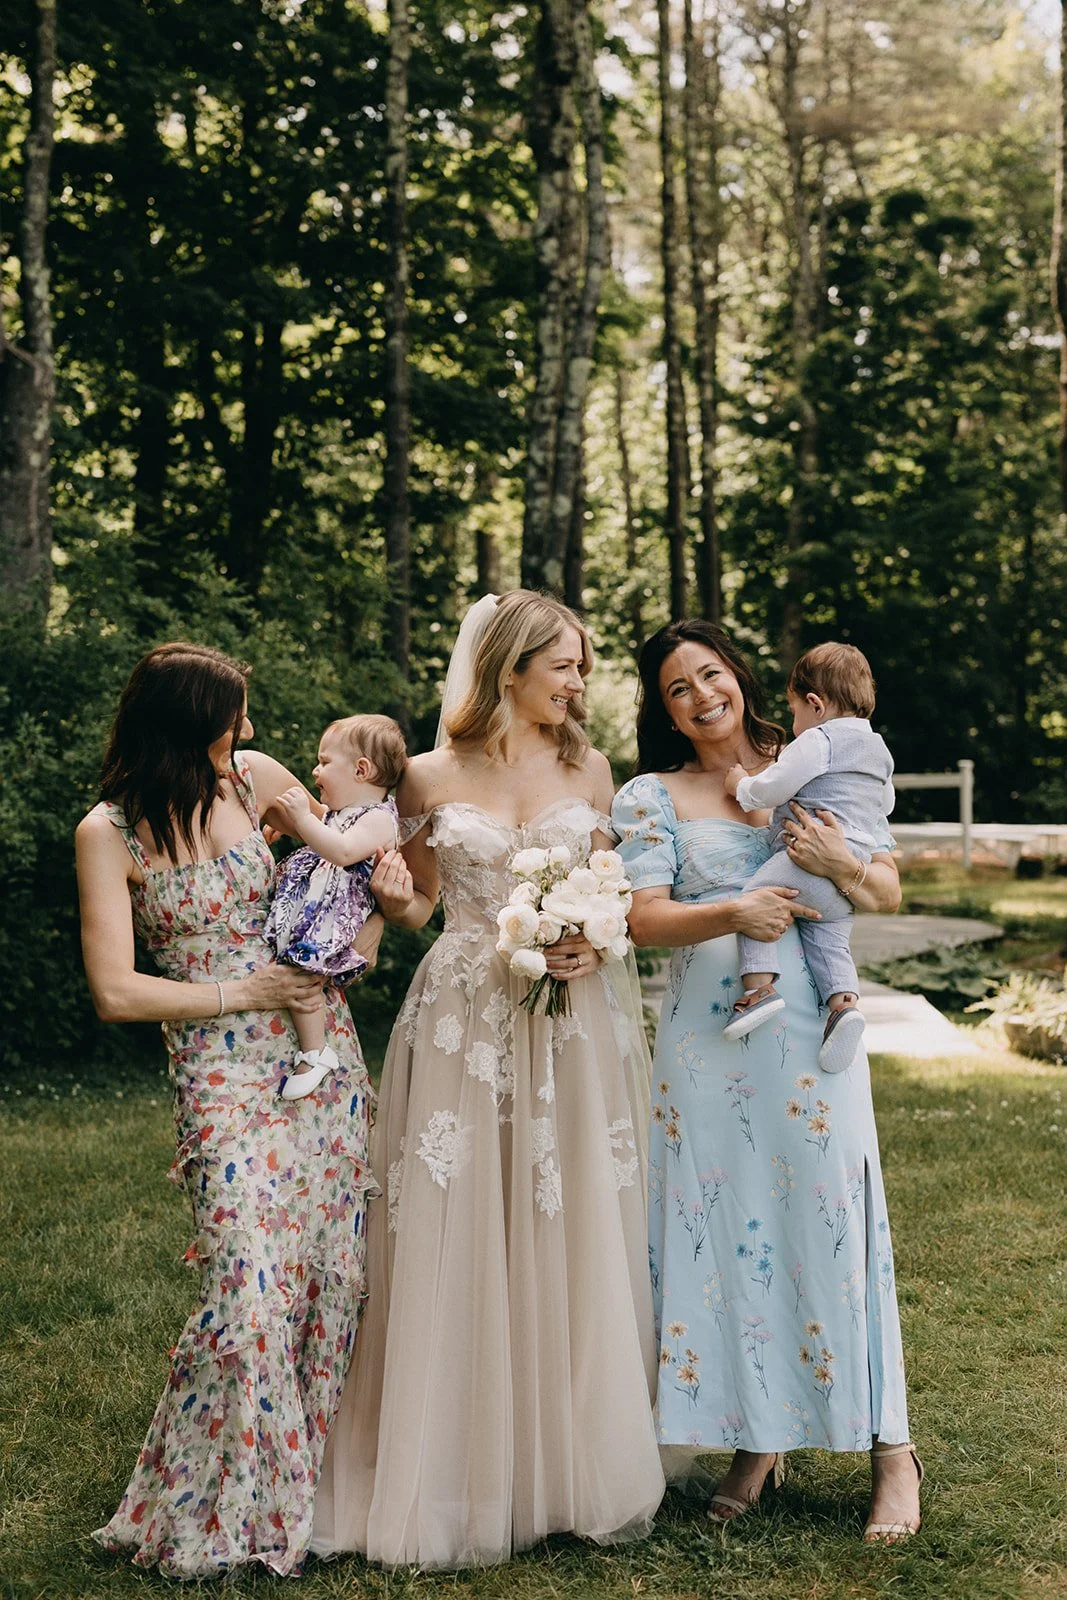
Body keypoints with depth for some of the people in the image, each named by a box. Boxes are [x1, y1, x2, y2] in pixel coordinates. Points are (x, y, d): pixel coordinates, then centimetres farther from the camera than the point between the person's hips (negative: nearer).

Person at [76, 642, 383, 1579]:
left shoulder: (252, 779, 3)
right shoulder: (110, 832, -8)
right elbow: (116, 992, -11)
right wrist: (244, 993, -10)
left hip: (323, 1046, 5)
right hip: (225, 1075, -5)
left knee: (334, 1270, 4)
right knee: (252, 1287, -13)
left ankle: (306, 1485, 21)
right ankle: (204, 1523, 7)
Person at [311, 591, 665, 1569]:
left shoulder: (587, 770, 8)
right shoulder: (431, 778, 2)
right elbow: (417, 907, 10)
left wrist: (597, 946, -6)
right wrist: (389, 892, -12)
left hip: (574, 1023, 2)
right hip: (464, 1021, -2)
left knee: (575, 1242, 3)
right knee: (458, 1245, -1)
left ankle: (576, 1466, 16)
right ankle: (463, 1477, 9)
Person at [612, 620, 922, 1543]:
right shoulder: (652, 798, 7)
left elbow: (890, 894, 8)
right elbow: (643, 918, -3)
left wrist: (841, 865, -14)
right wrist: (732, 914, -20)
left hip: (812, 1027, -1)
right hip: (707, 1040, 1)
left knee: (831, 1221, -2)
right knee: (729, 1229, 4)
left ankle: (891, 1449, 7)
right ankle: (758, 1438, 18)